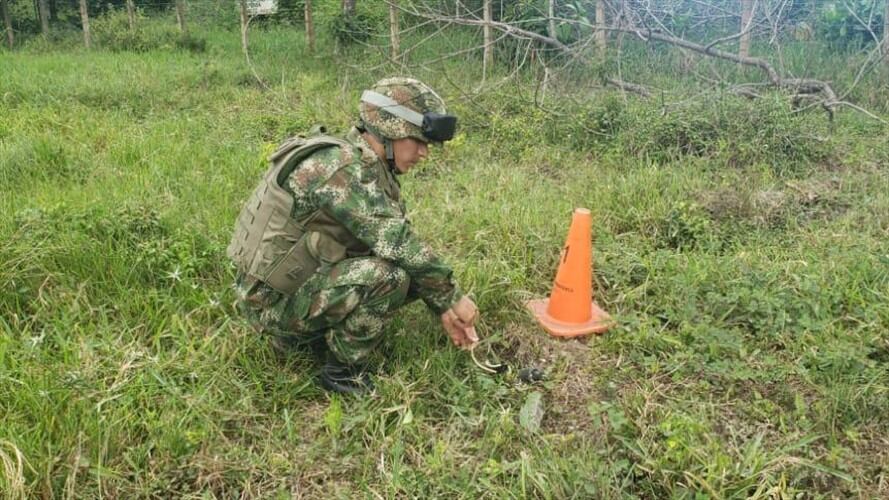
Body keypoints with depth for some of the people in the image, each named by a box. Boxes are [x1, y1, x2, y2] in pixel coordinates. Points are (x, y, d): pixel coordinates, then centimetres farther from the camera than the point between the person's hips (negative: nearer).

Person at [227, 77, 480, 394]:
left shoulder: (372, 169, 5)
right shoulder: (341, 167, -24)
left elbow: (402, 245, 8)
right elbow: (399, 244, -29)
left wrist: (444, 310, 4)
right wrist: (453, 297, -17)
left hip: (300, 282, 9)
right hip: (274, 300, -9)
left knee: (411, 270, 4)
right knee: (389, 275, -26)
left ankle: (310, 334, 10)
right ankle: (343, 372, -5)